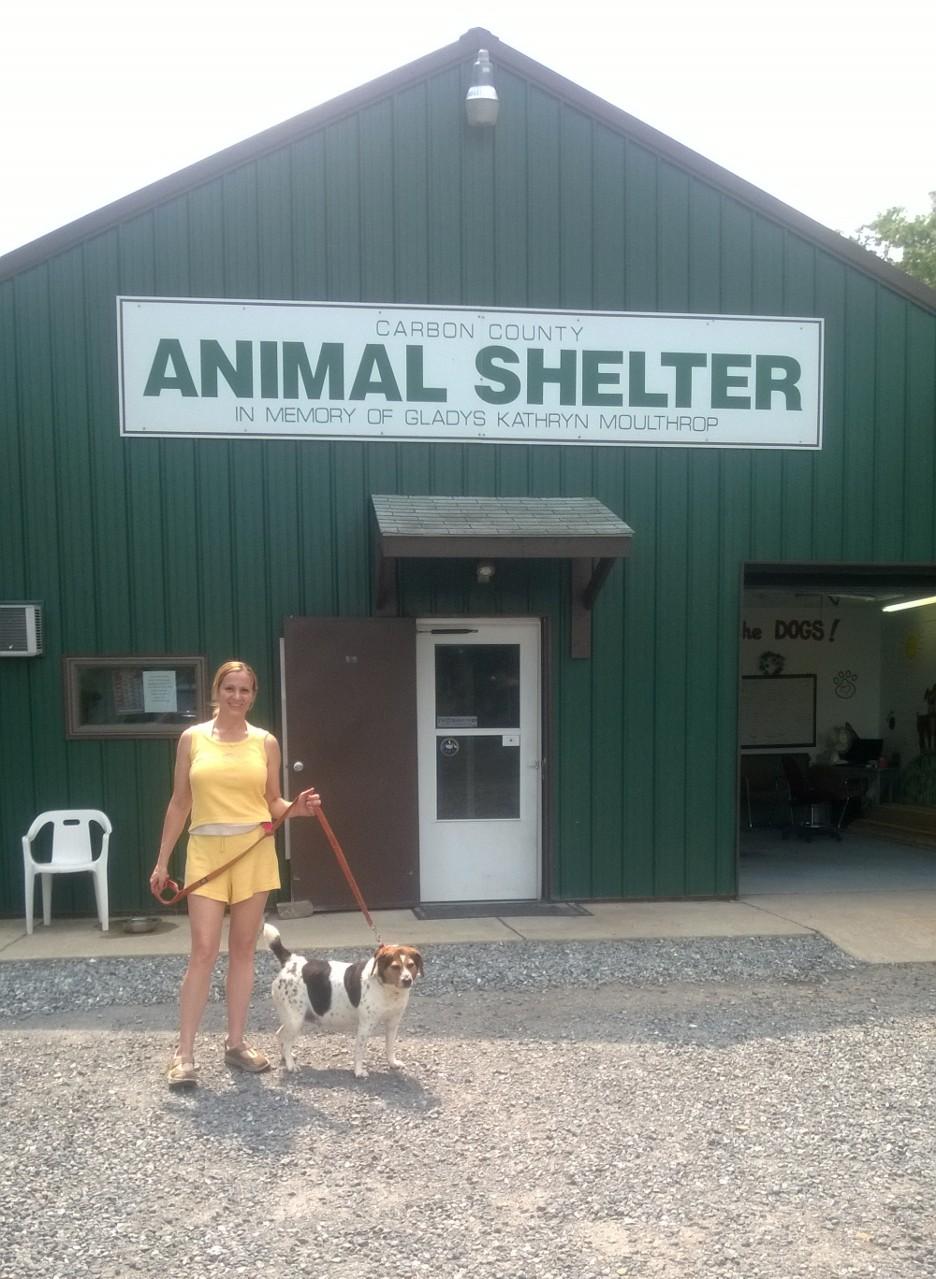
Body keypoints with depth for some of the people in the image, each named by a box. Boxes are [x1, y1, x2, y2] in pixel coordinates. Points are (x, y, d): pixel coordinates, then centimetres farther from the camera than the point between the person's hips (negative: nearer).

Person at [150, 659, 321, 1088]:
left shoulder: (266, 743, 5)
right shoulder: (192, 738, 3)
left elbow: (272, 803, 9)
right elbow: (179, 803, 6)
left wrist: (297, 808, -13)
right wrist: (162, 860, 5)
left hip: (254, 851, 2)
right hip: (206, 851, -1)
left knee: (243, 949, 9)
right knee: (203, 952, -6)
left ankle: (236, 1042, 20)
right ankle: (184, 1052, 3)